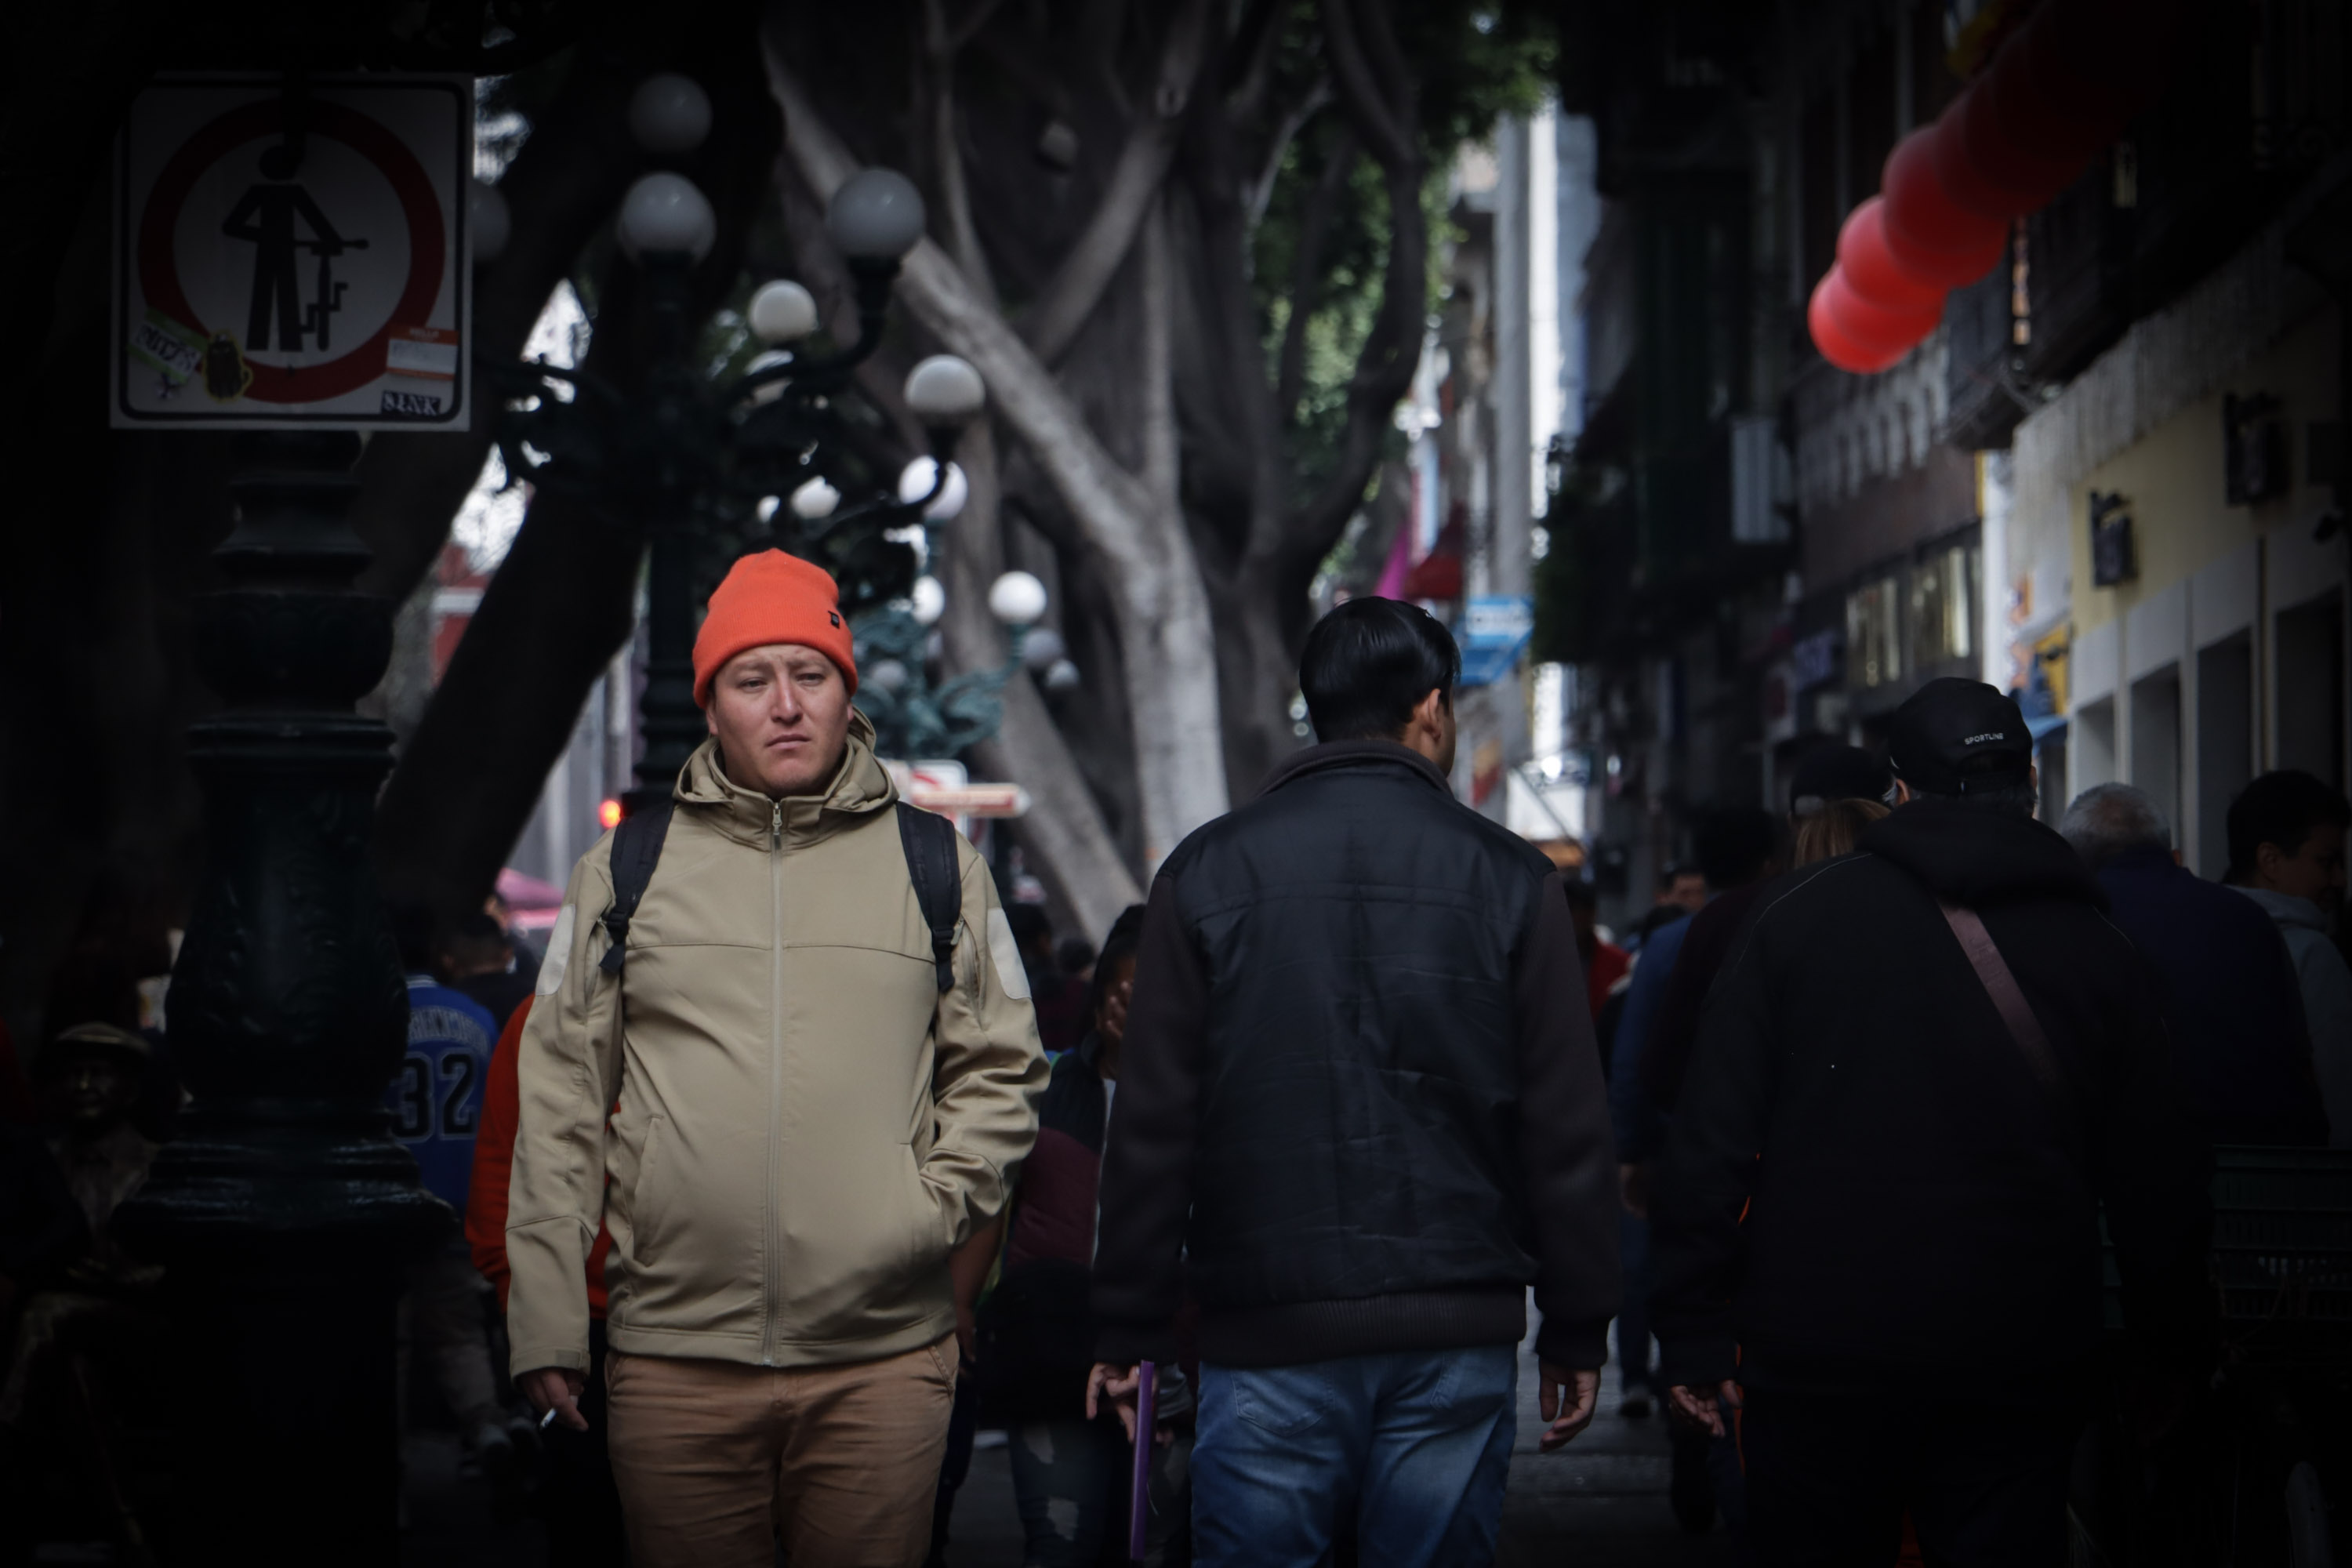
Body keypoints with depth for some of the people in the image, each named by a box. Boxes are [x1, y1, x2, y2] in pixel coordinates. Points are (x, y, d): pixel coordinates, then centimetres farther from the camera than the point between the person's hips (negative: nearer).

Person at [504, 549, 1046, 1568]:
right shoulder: (627, 870, 9)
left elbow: (999, 1070, 16)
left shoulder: (936, 865, 9)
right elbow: (561, 1095, 9)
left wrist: (942, 1201, -3)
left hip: (885, 1359, 0)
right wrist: (546, 1322, 4)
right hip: (674, 1362, 0)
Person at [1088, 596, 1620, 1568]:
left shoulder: (1206, 874, 2)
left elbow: (1151, 1127, 0)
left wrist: (1129, 1330, 5)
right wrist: (1577, 1330, 8)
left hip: (1267, 1341, 0)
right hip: (1458, 1341, 1)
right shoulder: (1509, 878, 2)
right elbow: (1568, 1130, 1)